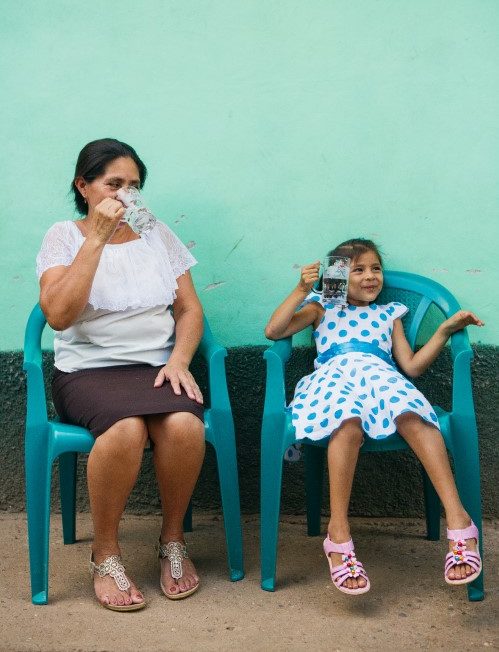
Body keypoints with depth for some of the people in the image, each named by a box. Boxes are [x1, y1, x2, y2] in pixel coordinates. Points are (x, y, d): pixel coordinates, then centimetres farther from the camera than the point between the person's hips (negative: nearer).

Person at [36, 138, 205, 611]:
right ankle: (105, 554, -12)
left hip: (157, 366, 3)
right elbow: (58, 315, -14)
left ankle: (172, 540, -5)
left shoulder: (157, 234, 12)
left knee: (184, 424, -31)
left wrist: (179, 359, -8)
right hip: (88, 371, -2)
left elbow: (189, 309, 11)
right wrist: (96, 238, -15)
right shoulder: (64, 236, 2)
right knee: (126, 428, -36)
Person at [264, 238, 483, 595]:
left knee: (411, 415, -37)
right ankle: (338, 532, -37)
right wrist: (301, 290, 11)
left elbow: (412, 365, 24)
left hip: (380, 375, 1)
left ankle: (457, 518, -43)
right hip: (333, 375, -1)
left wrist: (445, 330, 15)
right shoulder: (324, 308, 30)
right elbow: (273, 331, 17)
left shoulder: (389, 314, 35)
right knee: (348, 422, -40)